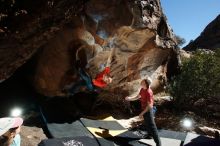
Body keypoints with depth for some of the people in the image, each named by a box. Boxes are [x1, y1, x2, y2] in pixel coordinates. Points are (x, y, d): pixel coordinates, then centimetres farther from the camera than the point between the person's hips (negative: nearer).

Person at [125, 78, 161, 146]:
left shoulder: (148, 92, -30)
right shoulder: (142, 89, -3)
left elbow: (149, 105, -27)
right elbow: (138, 96, 14)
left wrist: (142, 113, -22)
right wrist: (130, 98, 2)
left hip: (148, 110, -9)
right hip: (144, 109, 9)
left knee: (152, 126, -1)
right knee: (146, 123, 26)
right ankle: (150, 134, 49)